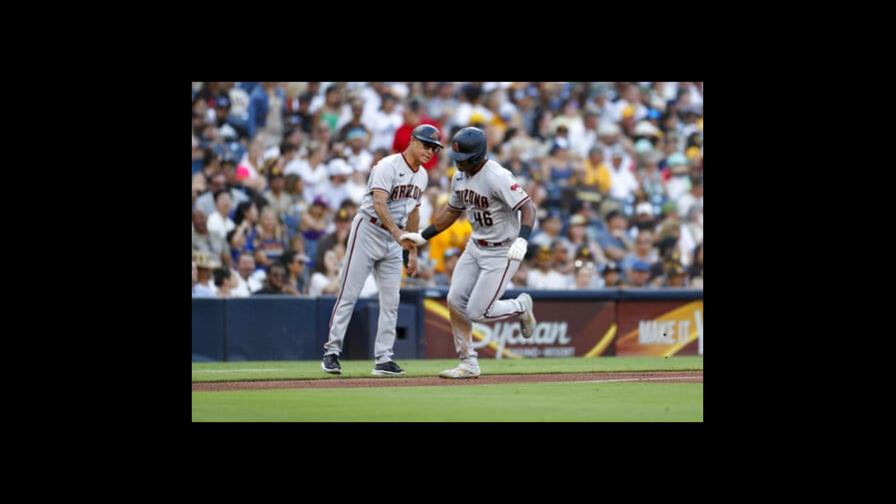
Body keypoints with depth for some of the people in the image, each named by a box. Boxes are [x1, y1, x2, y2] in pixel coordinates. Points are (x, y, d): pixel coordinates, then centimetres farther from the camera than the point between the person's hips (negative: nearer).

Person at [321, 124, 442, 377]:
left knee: (391, 300, 3)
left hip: (394, 239, 7)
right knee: (349, 294, -7)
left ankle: (383, 358, 5)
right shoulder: (388, 166, -17)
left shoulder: (422, 176, 9)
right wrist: (398, 233, -42)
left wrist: (413, 252, 16)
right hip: (368, 231, -7)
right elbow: (379, 204, -29)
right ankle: (332, 351, -2)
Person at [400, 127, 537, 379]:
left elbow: (528, 207, -28)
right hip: (475, 247, 8)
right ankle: (468, 364, 10)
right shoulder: (459, 177, 2)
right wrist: (423, 236, 13)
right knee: (456, 301, 0)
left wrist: (522, 240, -44)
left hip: (503, 252, -8)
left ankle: (521, 306, 19)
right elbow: (452, 210, 18)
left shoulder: (497, 177, -25)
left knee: (478, 312, -10)